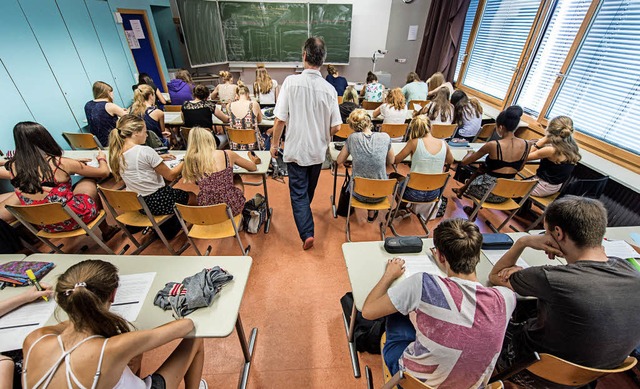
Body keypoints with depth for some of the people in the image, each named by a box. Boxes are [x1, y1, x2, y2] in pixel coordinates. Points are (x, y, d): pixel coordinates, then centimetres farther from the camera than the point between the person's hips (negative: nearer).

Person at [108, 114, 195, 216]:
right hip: (157, 202, -8)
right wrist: (185, 161, -2)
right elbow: (170, 176, -15)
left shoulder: (117, 154, 0)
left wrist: (159, 158, 15)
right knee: (193, 196, 11)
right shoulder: (145, 151, -23)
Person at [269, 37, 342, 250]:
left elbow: (280, 119, -14)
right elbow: (335, 127, -5)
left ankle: (307, 233, -1)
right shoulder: (329, 89, -7)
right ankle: (305, 214, 51)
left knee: (298, 192, 7)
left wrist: (274, 144, 0)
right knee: (309, 188, 25)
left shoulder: (291, 81, -13)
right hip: (318, 150, 4)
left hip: (296, 149, -3)